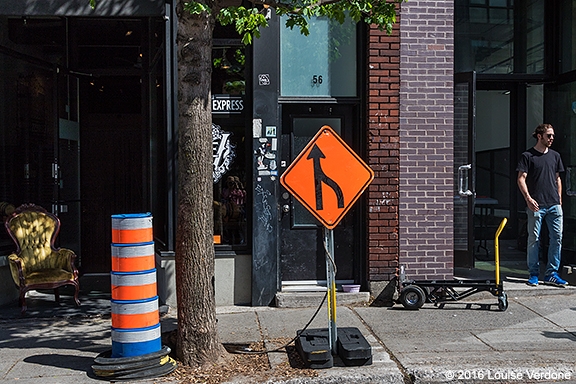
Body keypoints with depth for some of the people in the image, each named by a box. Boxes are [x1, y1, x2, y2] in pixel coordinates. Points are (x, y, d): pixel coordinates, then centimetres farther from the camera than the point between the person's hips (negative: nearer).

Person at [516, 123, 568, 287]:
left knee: (557, 238, 1)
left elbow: (557, 178, 21)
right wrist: (528, 198, -15)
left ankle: (551, 274, 9)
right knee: (534, 239, 0)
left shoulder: (555, 156, 15)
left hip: (554, 205, 5)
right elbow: (521, 179, -4)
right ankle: (534, 274, 9)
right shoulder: (527, 156, 0)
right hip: (536, 205, -5)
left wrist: (559, 199, 14)